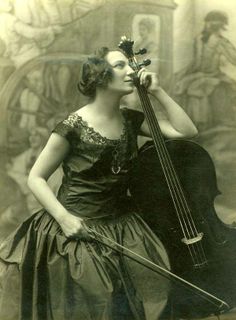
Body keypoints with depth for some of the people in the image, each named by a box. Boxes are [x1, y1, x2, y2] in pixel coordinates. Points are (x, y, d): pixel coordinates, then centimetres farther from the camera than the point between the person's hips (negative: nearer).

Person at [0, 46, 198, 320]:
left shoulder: (131, 120, 2)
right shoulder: (73, 127, -14)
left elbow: (186, 131, 0)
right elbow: (36, 178, -9)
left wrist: (158, 91, -5)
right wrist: (64, 217, -22)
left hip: (121, 225, 5)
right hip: (77, 229, -5)